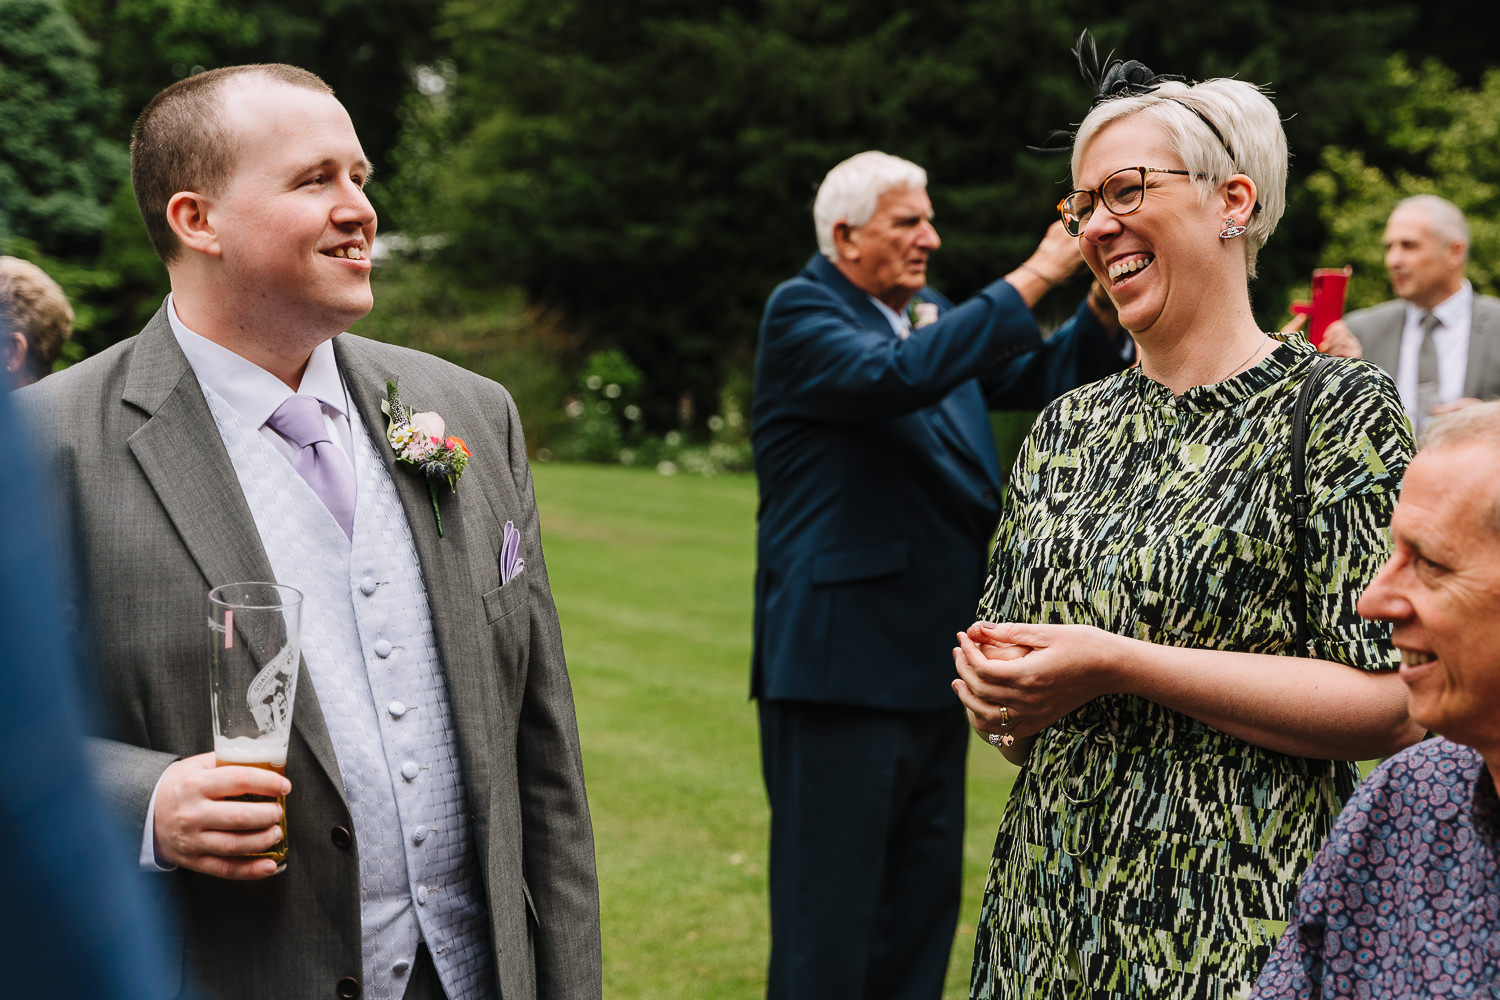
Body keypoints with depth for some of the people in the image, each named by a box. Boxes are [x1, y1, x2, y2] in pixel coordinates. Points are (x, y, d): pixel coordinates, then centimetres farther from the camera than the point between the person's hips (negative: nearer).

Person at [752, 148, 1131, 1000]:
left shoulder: (933, 317, 14)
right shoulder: (802, 314, -9)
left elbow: (1041, 378, 10)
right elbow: (898, 376, -27)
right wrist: (1033, 279, -24)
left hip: (931, 664, 8)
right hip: (842, 666, -8)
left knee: (924, 902, 15)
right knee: (831, 908, -1)